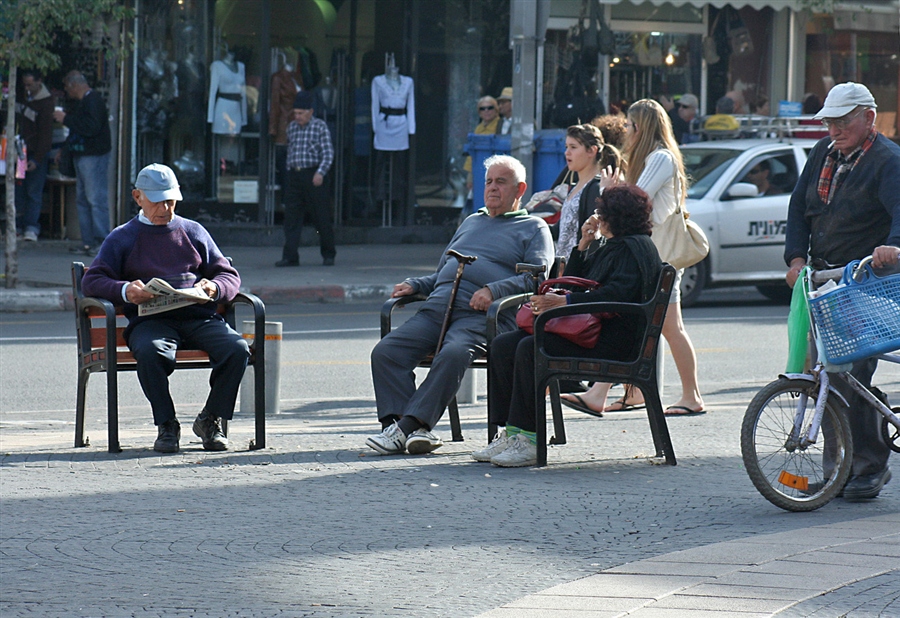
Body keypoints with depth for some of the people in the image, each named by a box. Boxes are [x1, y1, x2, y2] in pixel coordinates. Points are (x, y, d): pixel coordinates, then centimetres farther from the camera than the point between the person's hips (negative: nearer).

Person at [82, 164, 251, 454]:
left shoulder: (193, 232, 24)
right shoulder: (122, 238, 18)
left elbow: (230, 276, 21)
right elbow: (92, 281, 6)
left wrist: (214, 287, -5)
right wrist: (125, 291, -16)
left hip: (199, 317, 2)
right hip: (151, 320, -2)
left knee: (237, 349, -27)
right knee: (150, 351, -38)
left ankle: (210, 419, -8)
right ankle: (166, 424, -21)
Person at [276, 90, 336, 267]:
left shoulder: (320, 127, -2)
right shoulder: (291, 128, 13)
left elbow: (328, 153, -7)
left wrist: (320, 173, -20)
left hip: (313, 176, -4)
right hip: (294, 175, 4)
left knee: (322, 218, 2)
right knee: (291, 218, -3)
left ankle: (328, 254, 15)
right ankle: (290, 256, -4)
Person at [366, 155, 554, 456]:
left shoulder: (533, 228, 15)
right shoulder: (471, 223, 35)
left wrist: (493, 290, -15)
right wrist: (414, 285, 17)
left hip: (482, 314, -6)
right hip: (438, 306, 6)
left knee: (454, 353, -38)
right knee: (385, 351, -19)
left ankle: (407, 425, -40)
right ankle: (418, 430, -31)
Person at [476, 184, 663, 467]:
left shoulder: (635, 248, -8)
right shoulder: (608, 248, 25)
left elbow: (617, 294, -23)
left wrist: (564, 301, -27)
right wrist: (583, 245, 13)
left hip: (614, 341, -11)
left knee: (530, 348, -29)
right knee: (502, 346, -2)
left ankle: (527, 440, -29)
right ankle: (509, 433, -9)